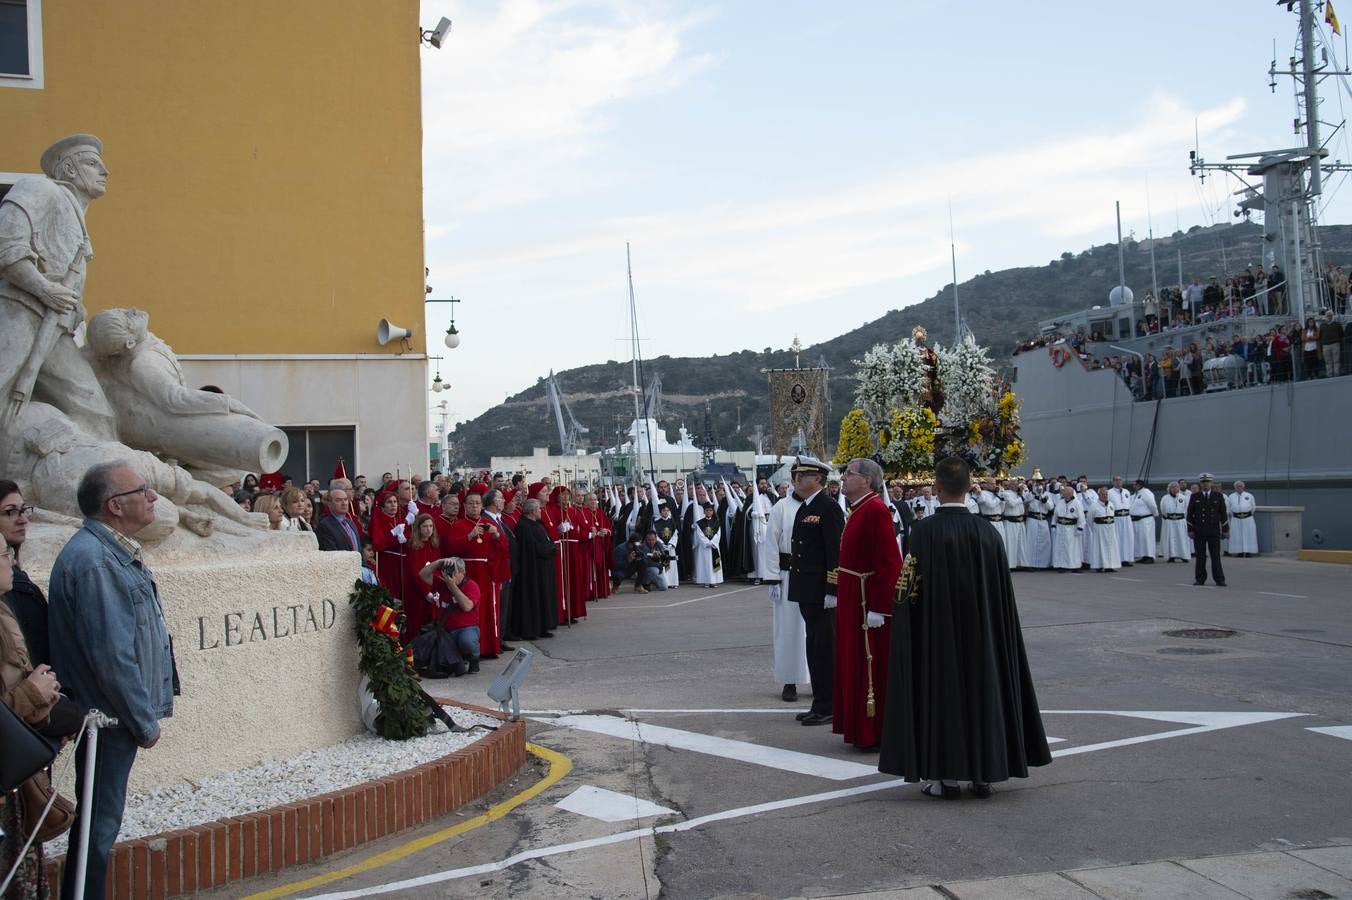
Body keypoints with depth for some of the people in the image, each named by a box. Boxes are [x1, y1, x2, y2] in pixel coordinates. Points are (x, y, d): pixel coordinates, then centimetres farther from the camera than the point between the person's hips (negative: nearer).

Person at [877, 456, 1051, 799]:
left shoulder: (925, 530, -14)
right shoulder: (988, 531, -1)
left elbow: (912, 588, -14)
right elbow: (1003, 593, 5)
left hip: (936, 632, -3)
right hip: (981, 633, 4)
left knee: (941, 691, 5)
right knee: (982, 688, 12)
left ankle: (947, 776, 6)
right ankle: (984, 773, 16)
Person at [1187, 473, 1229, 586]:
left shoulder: (1218, 496, 6)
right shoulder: (1194, 497, 5)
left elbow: (1223, 514, 6)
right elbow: (1190, 514, 4)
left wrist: (1226, 530, 1)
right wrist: (1190, 530, -2)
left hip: (1214, 531, 0)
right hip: (1198, 532, 0)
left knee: (1216, 556, -2)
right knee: (1200, 557, 3)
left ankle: (1219, 580, 0)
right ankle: (1200, 579, 10)